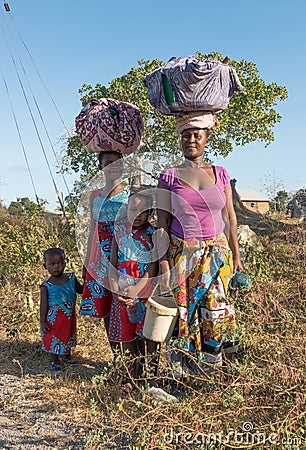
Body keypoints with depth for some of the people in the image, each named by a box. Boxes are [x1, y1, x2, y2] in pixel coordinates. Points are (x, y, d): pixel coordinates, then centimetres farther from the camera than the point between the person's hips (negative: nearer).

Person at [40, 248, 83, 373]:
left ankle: (67, 355, 47)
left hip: (69, 317, 4)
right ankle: (55, 361, 32)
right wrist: (43, 322, -12)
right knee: (54, 339, 9)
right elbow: (44, 305, -11)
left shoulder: (71, 277, -6)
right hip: (54, 319, -4)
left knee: (69, 336, 22)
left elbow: (80, 290, 9)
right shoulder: (46, 286, -16)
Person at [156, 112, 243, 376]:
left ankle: (210, 366, 21)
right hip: (181, 254, -1)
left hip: (217, 253, 2)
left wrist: (236, 255, 8)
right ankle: (184, 372, 19)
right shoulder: (169, 178, -1)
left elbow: (230, 218, 10)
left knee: (215, 310, 1)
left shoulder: (220, 174, 6)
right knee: (184, 313, 2)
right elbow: (162, 225, -3)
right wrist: (164, 265, -9)